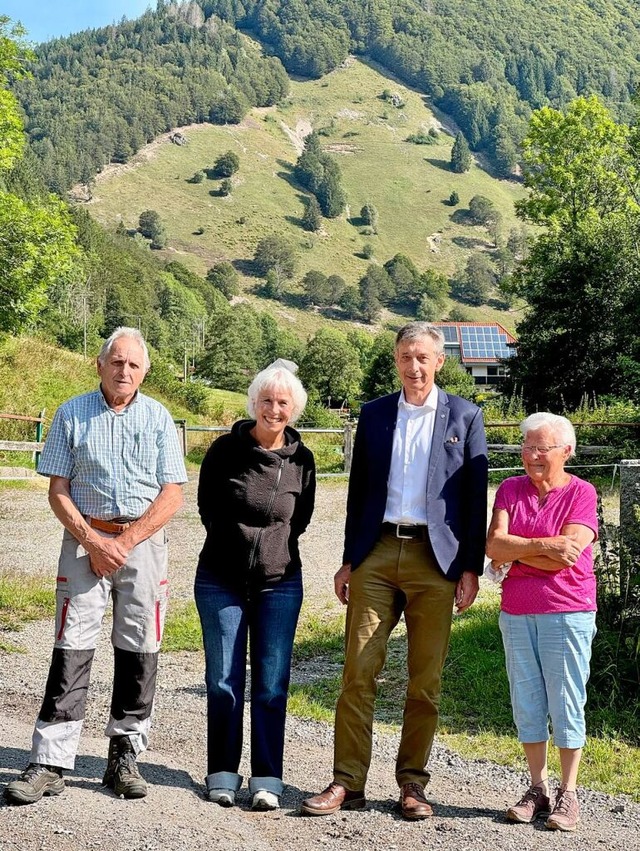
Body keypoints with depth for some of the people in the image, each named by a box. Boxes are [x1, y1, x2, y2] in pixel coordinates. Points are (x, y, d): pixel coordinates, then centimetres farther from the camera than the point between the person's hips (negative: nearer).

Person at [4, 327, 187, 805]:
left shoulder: (159, 418, 5)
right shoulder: (72, 414, 4)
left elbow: (172, 495, 0)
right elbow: (58, 490, 2)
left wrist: (125, 541, -10)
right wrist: (92, 542, -10)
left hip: (144, 542, 1)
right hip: (85, 539, -1)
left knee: (138, 651, 3)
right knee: (72, 649, -4)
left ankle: (125, 758, 15)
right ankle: (49, 763, 0)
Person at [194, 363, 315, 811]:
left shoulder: (301, 459, -1)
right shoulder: (226, 449, -5)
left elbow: (301, 518, 10)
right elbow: (208, 509, 5)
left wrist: (272, 546, 4)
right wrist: (244, 541, 7)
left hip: (280, 582, 1)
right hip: (221, 580, 0)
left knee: (272, 684, 1)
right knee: (224, 681, 4)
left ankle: (268, 779, 9)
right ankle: (222, 774, 16)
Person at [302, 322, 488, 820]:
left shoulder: (464, 416, 5)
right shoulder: (374, 414, 12)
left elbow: (475, 497, 3)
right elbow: (359, 491, 14)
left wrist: (471, 568, -3)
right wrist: (349, 560, 10)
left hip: (435, 559, -2)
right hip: (377, 552, 2)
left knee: (426, 680, 4)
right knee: (358, 671, -1)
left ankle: (412, 783, 15)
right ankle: (348, 782, 7)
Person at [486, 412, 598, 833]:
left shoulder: (582, 493, -4)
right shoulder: (510, 490, 7)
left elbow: (565, 556, -15)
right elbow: (494, 545, -6)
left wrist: (515, 553, -5)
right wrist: (542, 546, -16)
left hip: (567, 612, -4)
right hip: (517, 612, 4)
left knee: (566, 703, 1)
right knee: (527, 701, 9)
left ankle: (568, 794, 12)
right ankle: (538, 789, 20)